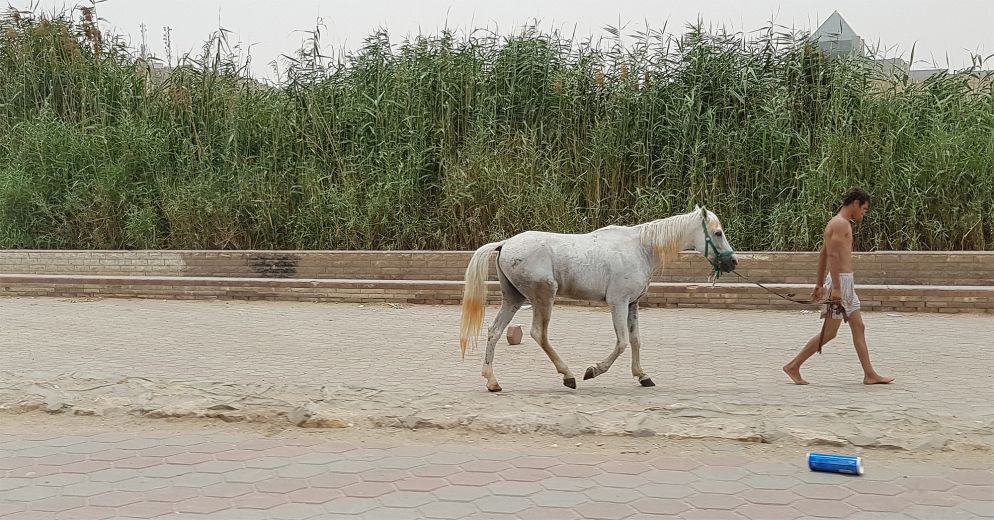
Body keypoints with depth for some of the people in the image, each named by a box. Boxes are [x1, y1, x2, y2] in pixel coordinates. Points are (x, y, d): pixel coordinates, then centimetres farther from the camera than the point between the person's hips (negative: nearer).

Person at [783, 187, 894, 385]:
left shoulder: (838, 223, 18)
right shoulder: (841, 223, -13)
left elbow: (823, 255, 22)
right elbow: (833, 255, -23)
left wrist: (820, 284, 24)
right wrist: (835, 288, -28)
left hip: (845, 282, 10)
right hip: (840, 281, -10)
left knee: (859, 328, 10)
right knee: (829, 332, -6)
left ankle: (870, 374, 13)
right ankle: (793, 366, 0)